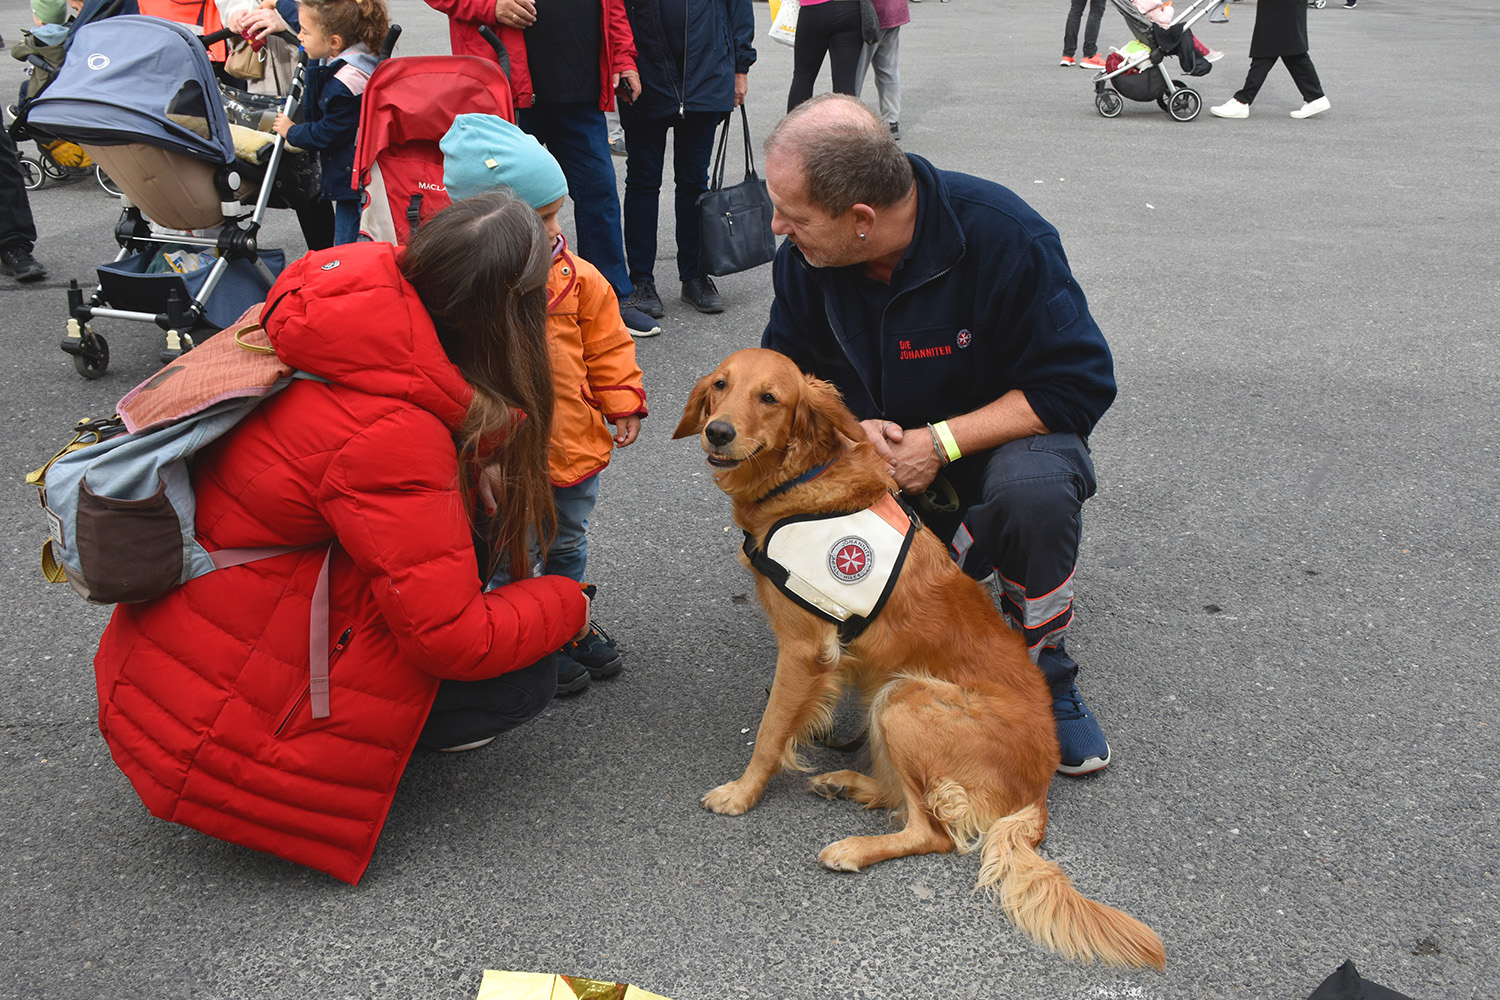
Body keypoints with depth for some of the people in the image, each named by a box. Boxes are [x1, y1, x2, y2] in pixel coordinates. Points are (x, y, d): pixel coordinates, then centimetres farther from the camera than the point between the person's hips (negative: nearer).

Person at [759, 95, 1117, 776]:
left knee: (1034, 489, -38)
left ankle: (1043, 672, -11)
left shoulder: (1003, 236, -26)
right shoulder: (803, 259, -12)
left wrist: (940, 442, -28)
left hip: (998, 435, -3)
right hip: (877, 452, 4)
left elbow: (1079, 383, -22)